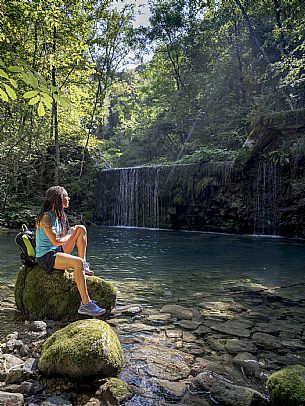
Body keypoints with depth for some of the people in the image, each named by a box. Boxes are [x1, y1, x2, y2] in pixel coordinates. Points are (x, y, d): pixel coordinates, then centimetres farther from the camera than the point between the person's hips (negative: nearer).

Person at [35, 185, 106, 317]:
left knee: (81, 229, 3)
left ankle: (84, 265, 3)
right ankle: (85, 304, -30)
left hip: (57, 251, 9)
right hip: (45, 257, -9)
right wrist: (71, 235, -8)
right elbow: (56, 242, -23)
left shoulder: (60, 216, 10)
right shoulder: (46, 217, -18)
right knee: (77, 262, -33)